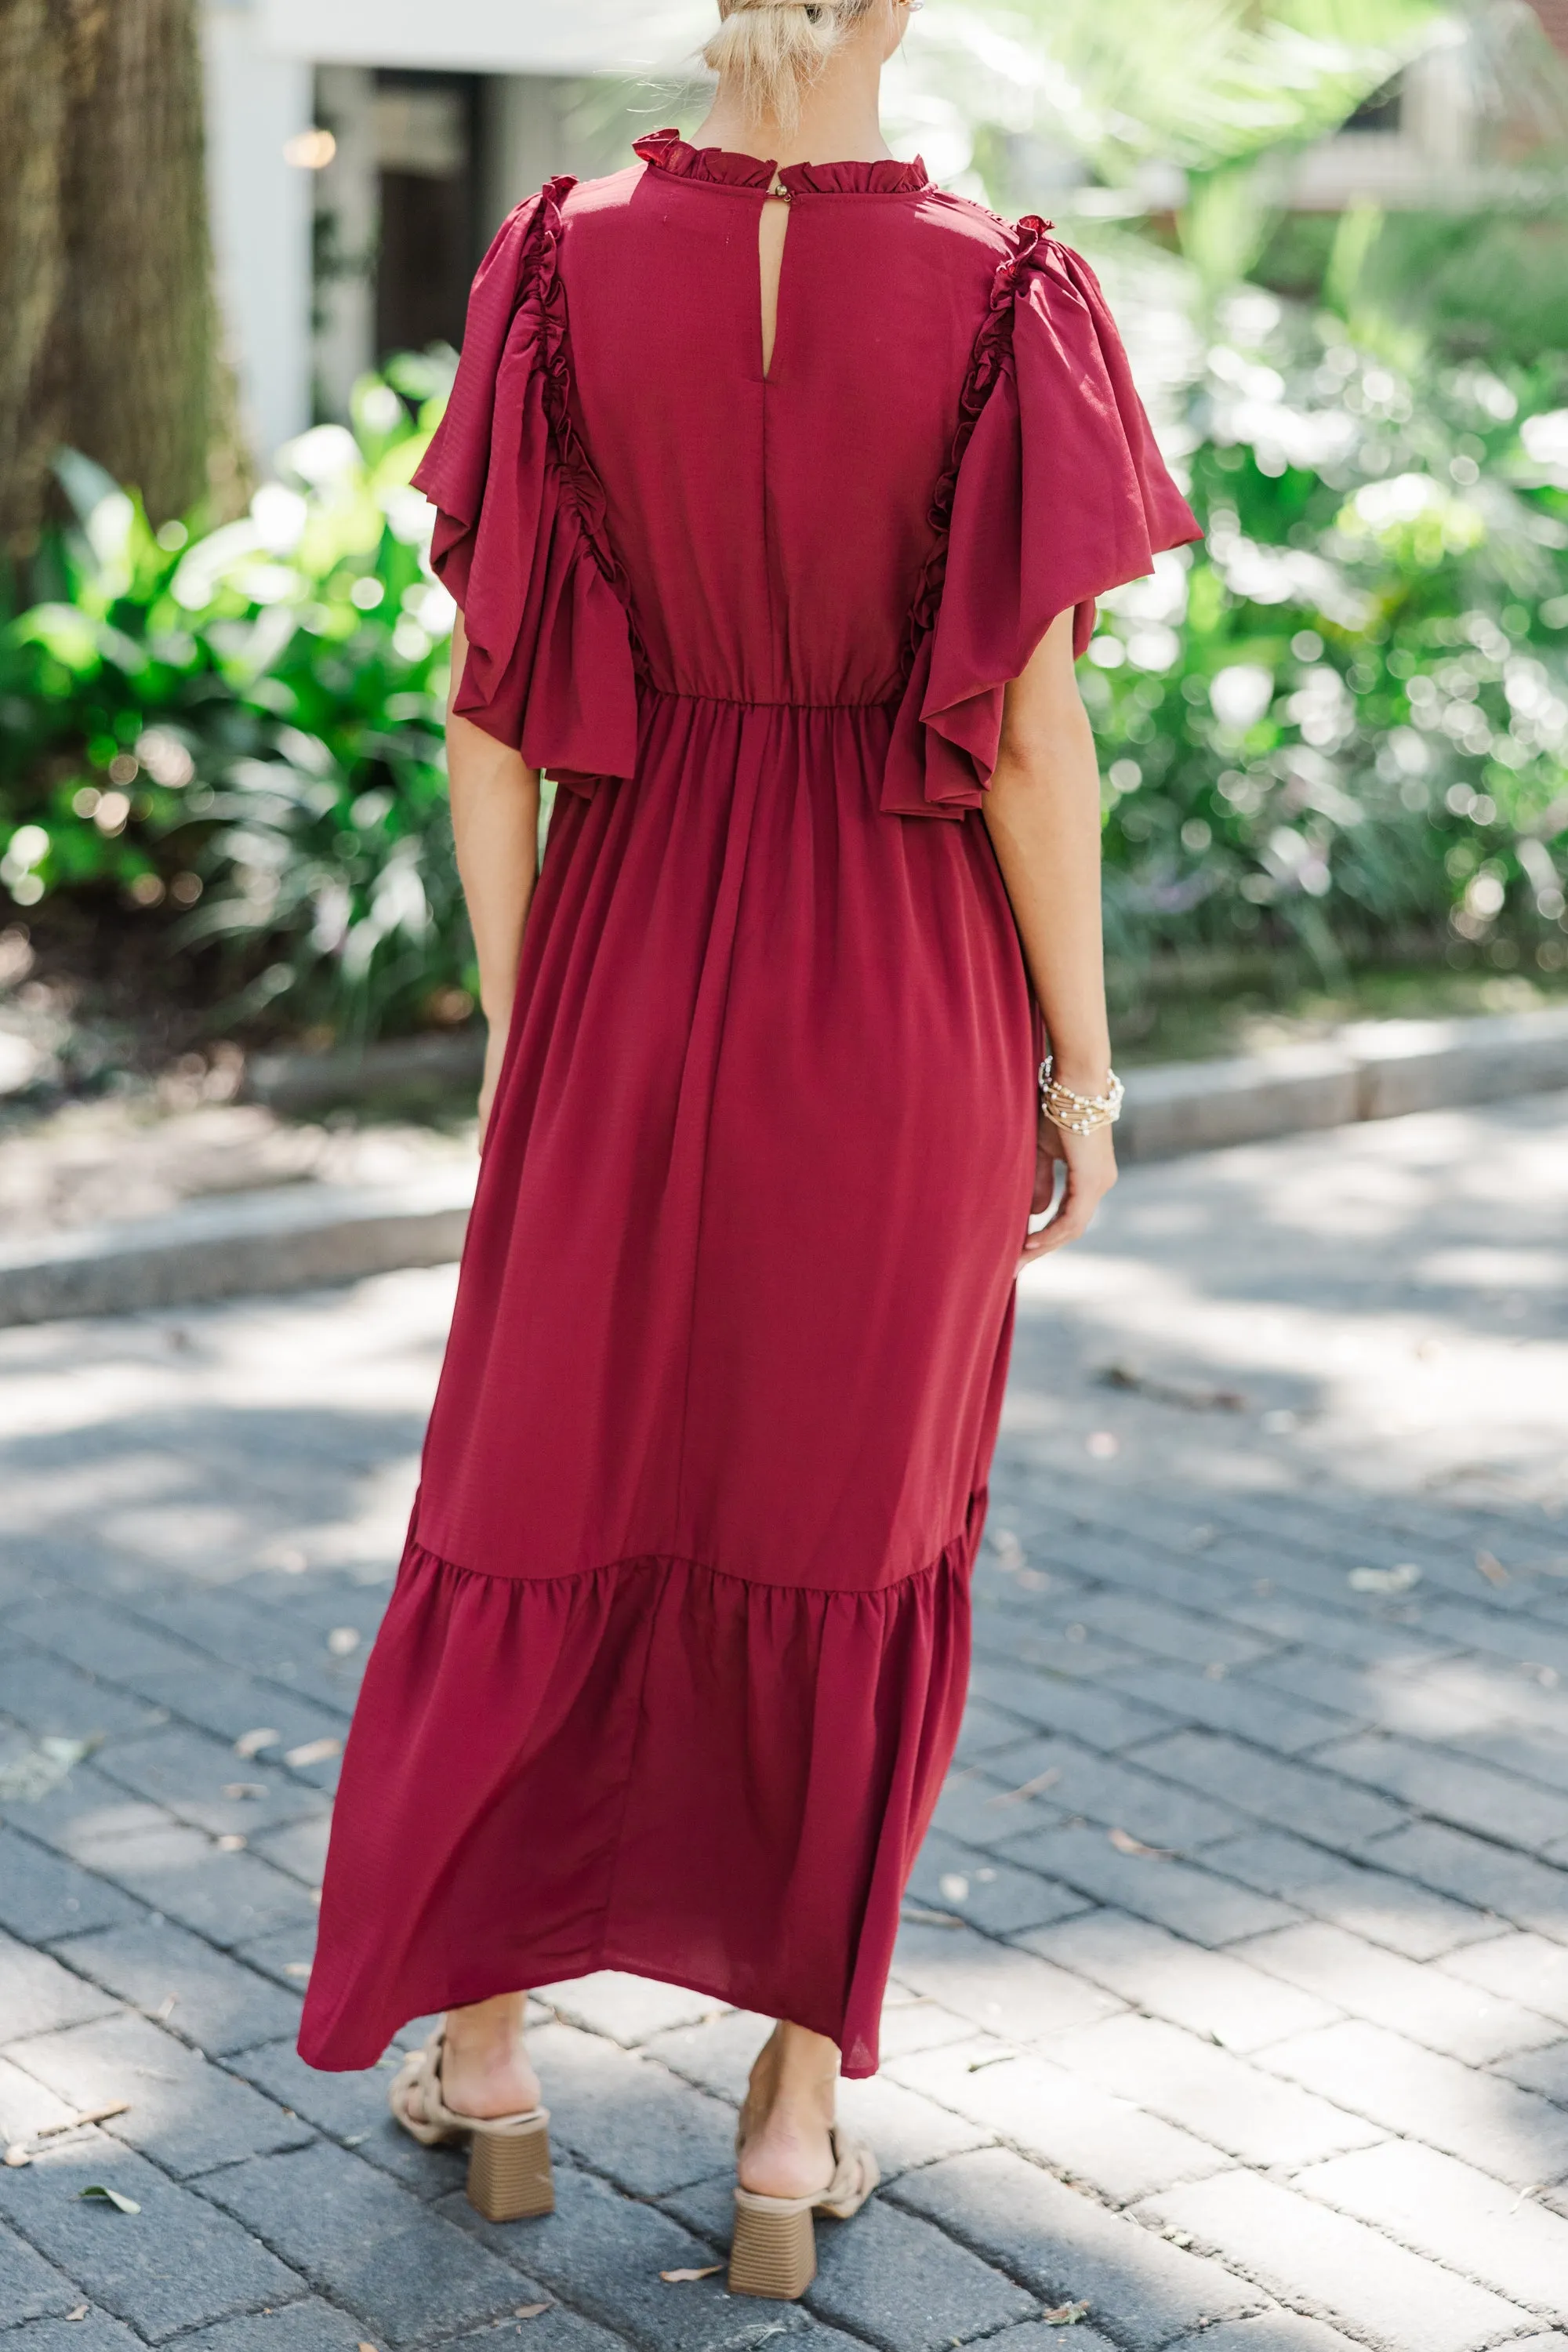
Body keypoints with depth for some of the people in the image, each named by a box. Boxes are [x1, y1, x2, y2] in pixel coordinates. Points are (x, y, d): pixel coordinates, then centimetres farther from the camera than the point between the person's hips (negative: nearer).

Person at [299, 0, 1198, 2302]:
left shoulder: (566, 271, -6)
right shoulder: (1000, 301, -11)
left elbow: (489, 700, -5)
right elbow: (1031, 734, -12)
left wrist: (510, 1018, 6)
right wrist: (1082, 1060, 0)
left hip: (633, 976, 1)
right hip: (906, 997, -1)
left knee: (548, 1490, 19)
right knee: (852, 1533, 14)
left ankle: (482, 2046, 31)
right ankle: (798, 2122, 21)